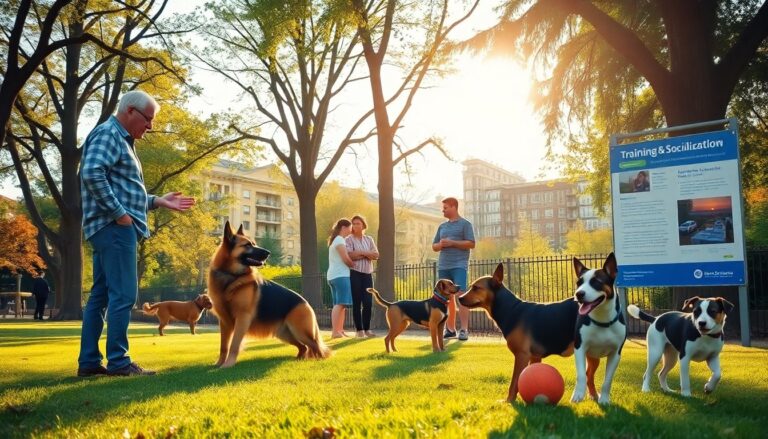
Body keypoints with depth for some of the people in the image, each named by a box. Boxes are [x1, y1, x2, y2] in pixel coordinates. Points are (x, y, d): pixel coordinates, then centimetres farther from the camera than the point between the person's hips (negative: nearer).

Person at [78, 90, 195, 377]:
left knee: (101, 295, 9)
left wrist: (158, 201, 18)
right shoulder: (108, 133, -7)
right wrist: (119, 213, -20)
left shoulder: (120, 140, 25)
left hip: (111, 228, 10)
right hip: (115, 226, -10)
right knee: (123, 294, -9)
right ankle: (118, 361, -5)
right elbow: (92, 173, -24)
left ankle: (89, 361, 13)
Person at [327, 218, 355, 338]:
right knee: (340, 304, -15)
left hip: (334, 275, 10)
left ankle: (340, 330, 8)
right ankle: (335, 331, -20)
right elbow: (346, 259, -14)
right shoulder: (340, 240, -8)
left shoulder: (335, 240, 23)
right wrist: (355, 266, 2)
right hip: (340, 275, -10)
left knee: (341, 304, 9)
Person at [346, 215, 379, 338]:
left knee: (368, 302, 0)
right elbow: (349, 255, -15)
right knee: (357, 303, -1)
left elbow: (376, 255, 3)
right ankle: (359, 330, 4)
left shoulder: (369, 239, 14)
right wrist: (366, 254, -8)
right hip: (355, 274, -4)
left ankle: (367, 329, 8)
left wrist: (360, 253, -10)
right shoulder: (349, 239, 0)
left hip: (367, 274, 4)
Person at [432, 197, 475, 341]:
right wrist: (440, 245, -2)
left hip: (459, 266, -6)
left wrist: (451, 243, -13)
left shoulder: (465, 224, 2)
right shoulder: (442, 226, 19)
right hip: (443, 266, 6)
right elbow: (434, 246, 21)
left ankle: (464, 330, -13)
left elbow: (471, 244, -7)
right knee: (447, 298, 6)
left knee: (461, 295, -14)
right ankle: (450, 329, 13)